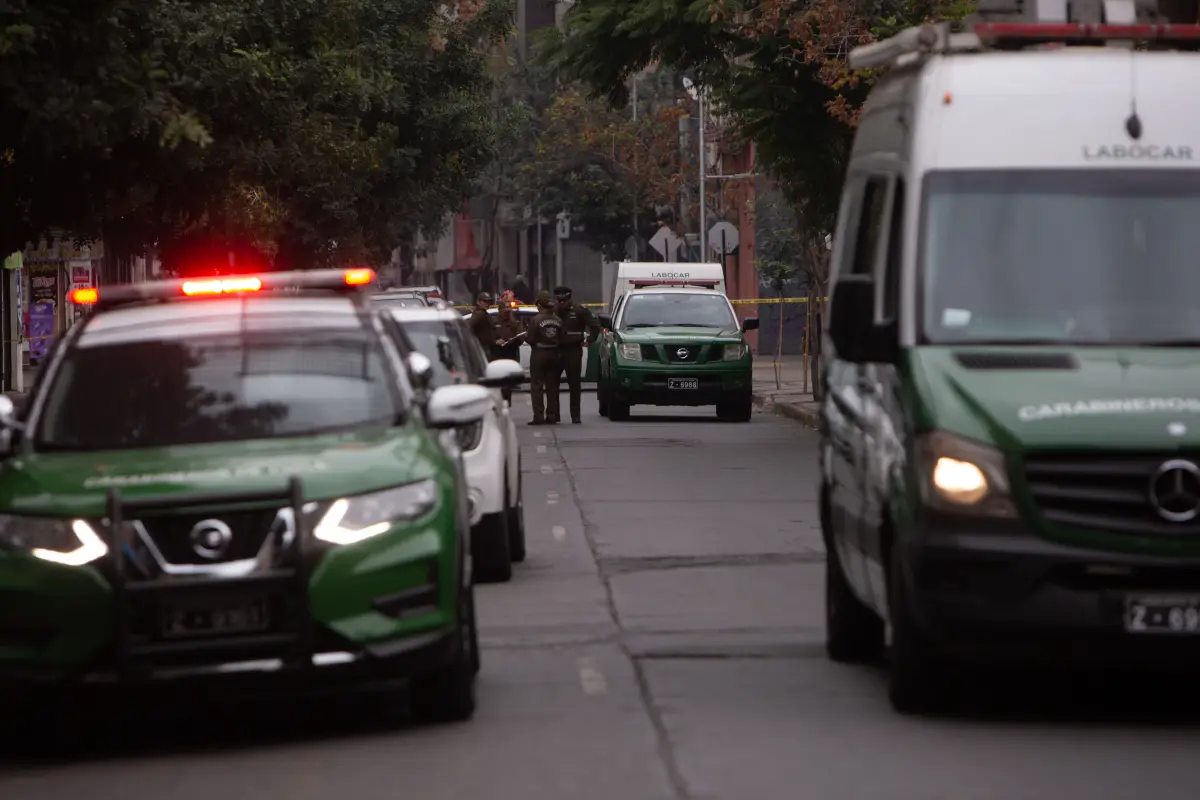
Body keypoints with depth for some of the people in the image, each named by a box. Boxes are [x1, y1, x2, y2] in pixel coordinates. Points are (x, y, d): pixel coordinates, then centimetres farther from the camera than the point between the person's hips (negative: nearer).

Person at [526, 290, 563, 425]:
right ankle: (552, 416, 12)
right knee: (552, 386, 11)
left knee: (536, 386, 0)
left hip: (539, 354, -5)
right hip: (553, 354, 5)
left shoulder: (536, 320, -15)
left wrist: (525, 336, 7)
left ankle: (538, 417, -5)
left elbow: (529, 338, -14)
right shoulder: (558, 320, 0)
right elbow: (561, 339, 2)